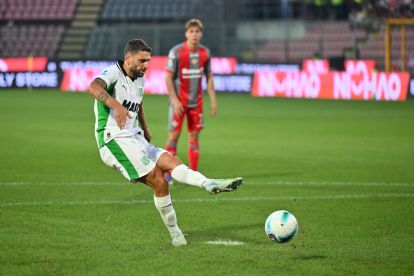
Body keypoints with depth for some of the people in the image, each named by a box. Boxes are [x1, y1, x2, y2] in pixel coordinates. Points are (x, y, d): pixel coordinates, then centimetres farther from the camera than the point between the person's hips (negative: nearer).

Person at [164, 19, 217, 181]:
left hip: (196, 101, 4)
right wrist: (175, 100, -17)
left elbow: (209, 77, 10)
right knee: (174, 135, -4)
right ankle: (167, 174, 2)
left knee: (194, 136, 5)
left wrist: (213, 101, 5)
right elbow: (168, 78, -10)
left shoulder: (205, 53, 2)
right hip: (179, 101, -4)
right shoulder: (176, 52, -11)